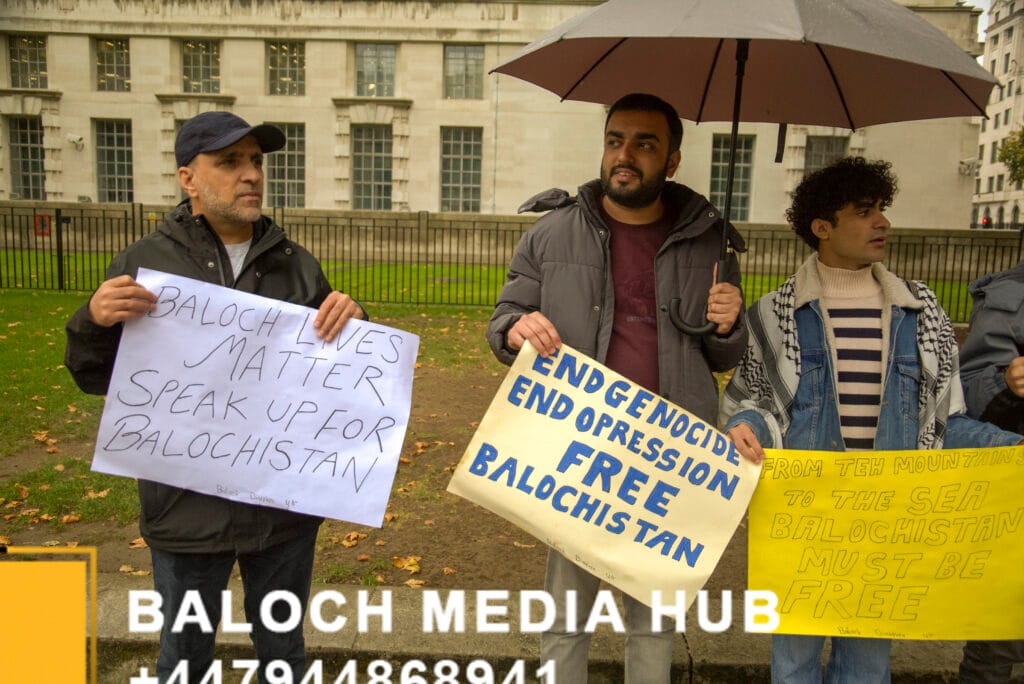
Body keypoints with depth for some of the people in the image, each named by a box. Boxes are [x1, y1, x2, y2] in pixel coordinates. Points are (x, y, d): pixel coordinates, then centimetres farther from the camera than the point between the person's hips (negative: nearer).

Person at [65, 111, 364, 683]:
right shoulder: (146, 262, -2)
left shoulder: (297, 265, 3)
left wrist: (350, 320, -14)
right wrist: (95, 321, -19)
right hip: (189, 508, -1)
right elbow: (97, 378, 2)